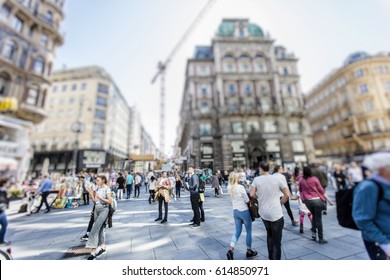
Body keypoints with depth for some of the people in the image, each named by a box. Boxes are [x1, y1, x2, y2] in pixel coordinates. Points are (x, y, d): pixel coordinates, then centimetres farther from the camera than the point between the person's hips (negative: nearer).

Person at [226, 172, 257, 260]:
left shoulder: (229, 188, -3)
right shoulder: (240, 187, -22)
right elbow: (247, 200, -14)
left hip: (235, 211, 5)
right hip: (244, 211, -5)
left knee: (237, 231, 18)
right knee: (249, 231, 17)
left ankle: (231, 250, 5)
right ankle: (249, 251, 33)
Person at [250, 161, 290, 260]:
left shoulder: (256, 180, -7)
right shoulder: (277, 179, -7)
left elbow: (252, 194, -5)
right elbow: (287, 195, -4)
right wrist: (280, 203, 11)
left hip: (263, 213, 2)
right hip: (276, 214, -2)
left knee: (269, 235, 26)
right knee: (277, 241, 8)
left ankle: (270, 257, 33)